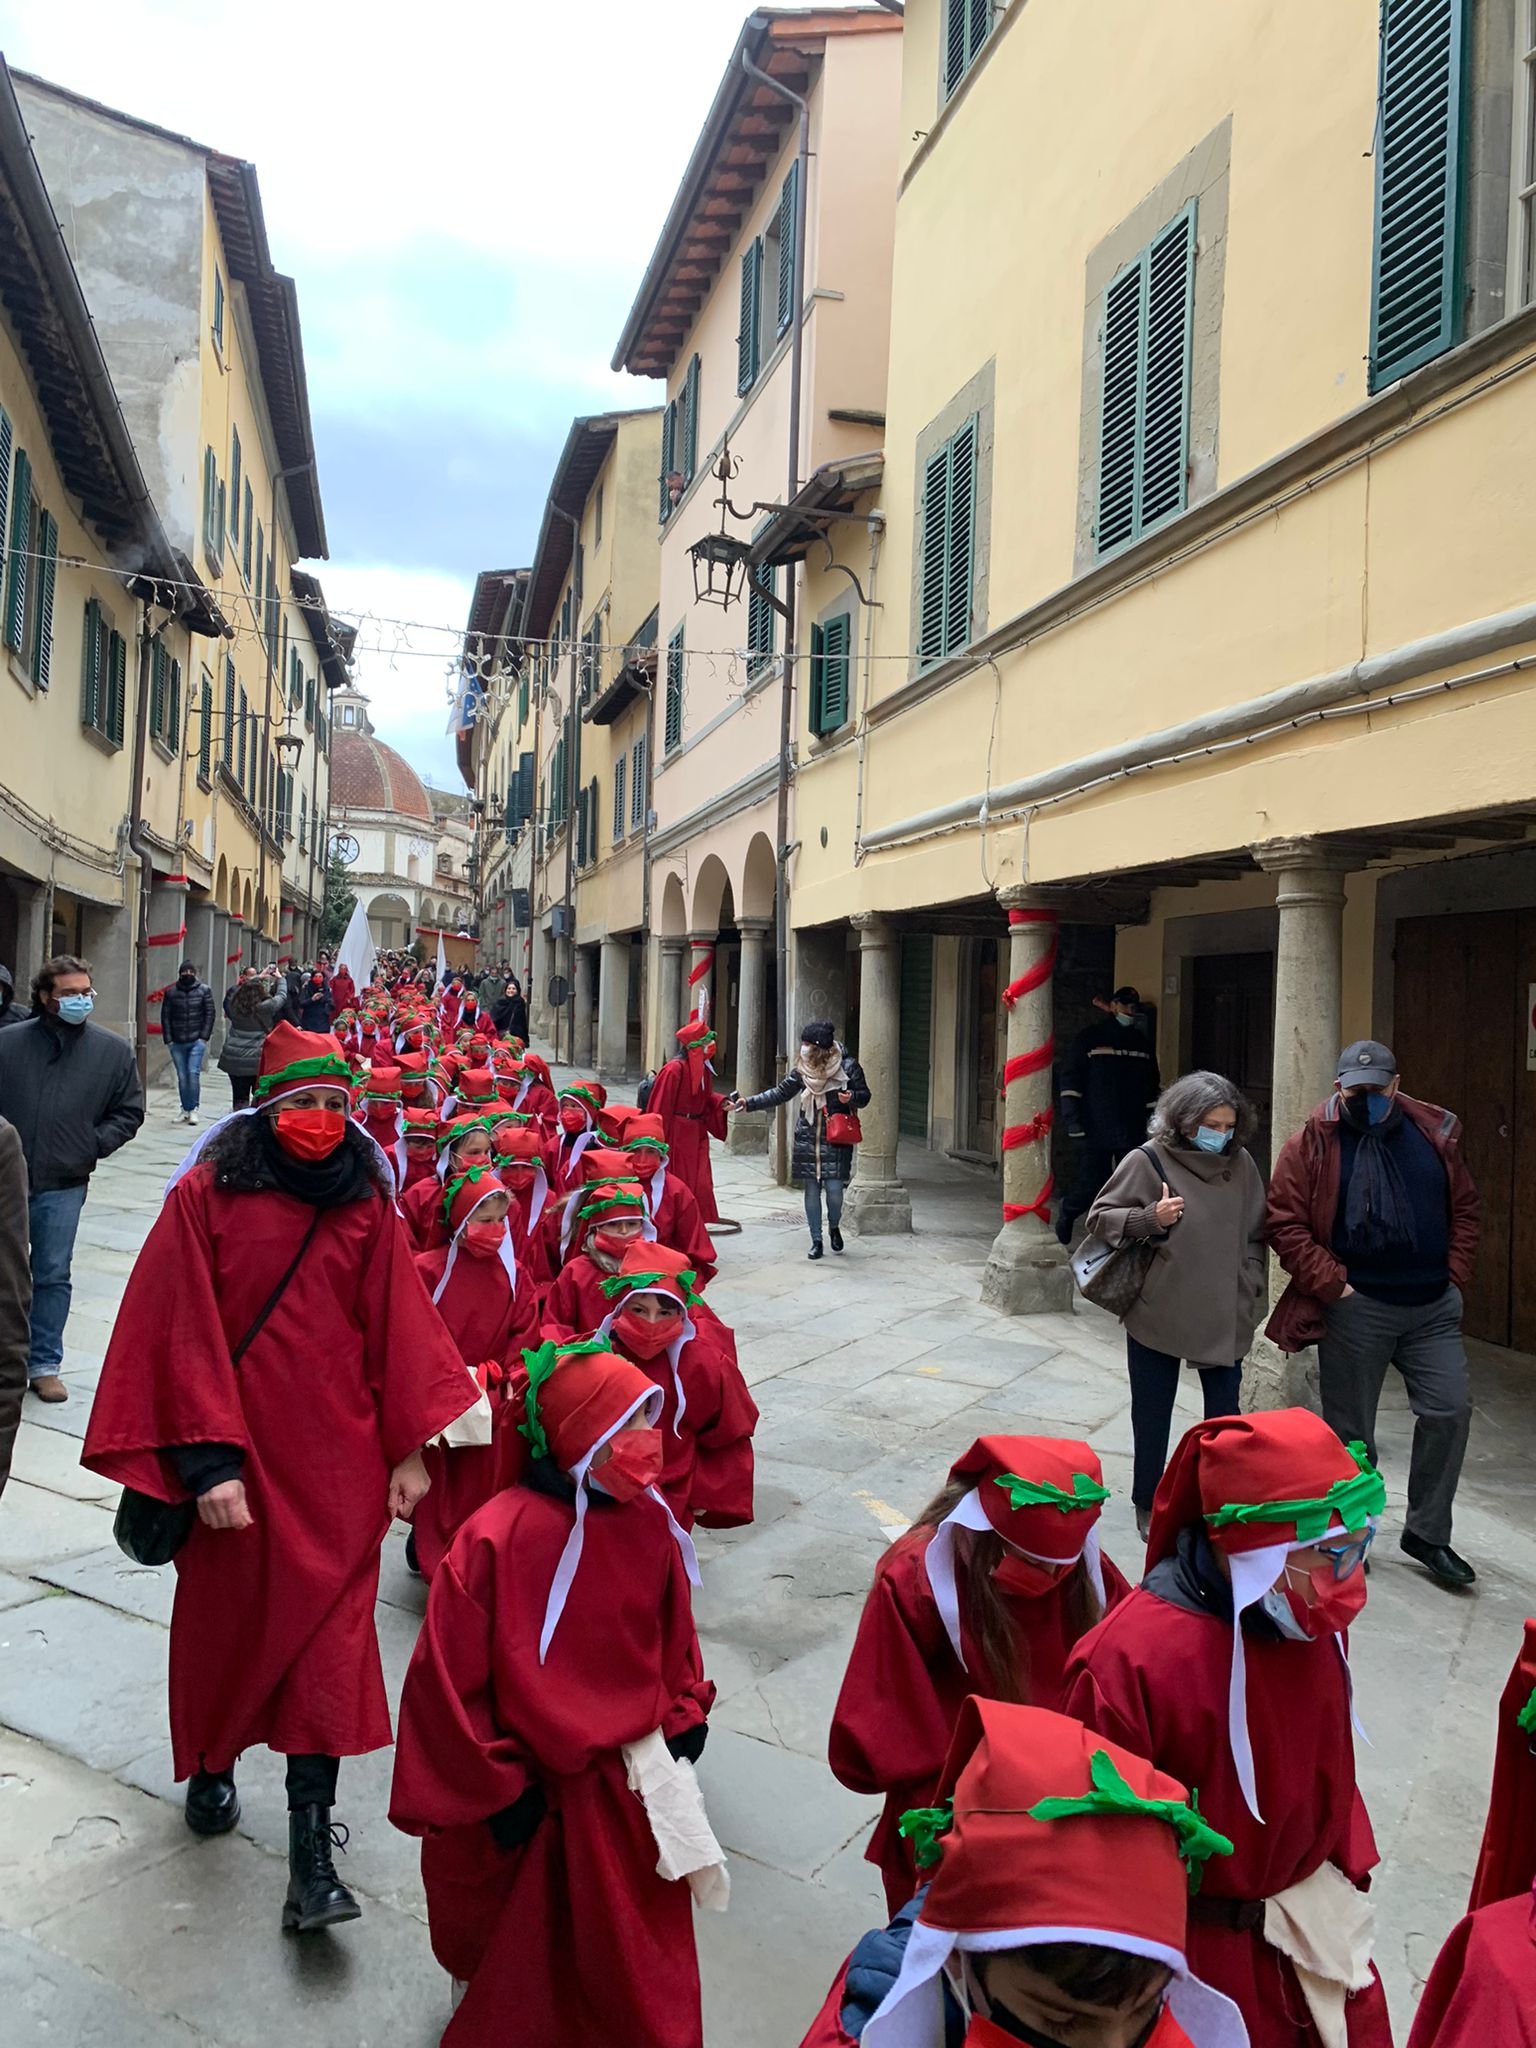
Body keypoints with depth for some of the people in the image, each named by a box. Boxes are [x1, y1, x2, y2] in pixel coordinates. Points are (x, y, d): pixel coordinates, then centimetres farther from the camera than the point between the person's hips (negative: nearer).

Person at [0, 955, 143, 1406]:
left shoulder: (113, 1051, 1)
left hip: (62, 1186, 0)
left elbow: (128, 1112, 7)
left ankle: (44, 1363, 22)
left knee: (53, 1276, 9)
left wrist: (92, 1145, -4)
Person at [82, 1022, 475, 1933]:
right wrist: (207, 1461, -15)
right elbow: (184, 1336, -10)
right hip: (238, 1457, -1)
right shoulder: (204, 1197, -8)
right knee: (224, 1617, 17)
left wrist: (410, 1448, -1)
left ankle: (312, 1849, 8)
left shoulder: (367, 1203, 0)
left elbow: (397, 1329, 1)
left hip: (338, 1461, 1)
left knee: (330, 1630, 0)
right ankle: (210, 1765, 45)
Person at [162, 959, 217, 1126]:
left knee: (193, 1073, -12)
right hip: (177, 1043, 2)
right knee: (182, 1077, 5)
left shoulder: (204, 990, 2)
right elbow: (165, 1016, 7)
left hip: (197, 1041, -2)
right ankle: (185, 1110, 14)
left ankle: (193, 1109, -1)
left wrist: (204, 1037, -6)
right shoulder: (171, 993, 6)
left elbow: (210, 1014, 1)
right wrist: (168, 1040, 1)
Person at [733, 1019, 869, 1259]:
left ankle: (834, 1227, 24)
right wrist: (748, 1103, 2)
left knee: (834, 1188, -7)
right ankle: (816, 1241, 17)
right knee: (812, 1190, 5)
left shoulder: (847, 1066, -7)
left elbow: (865, 1096, 2)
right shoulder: (802, 1069, 3)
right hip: (808, 1137, 3)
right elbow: (780, 1093, 9)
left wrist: (851, 1097, -21)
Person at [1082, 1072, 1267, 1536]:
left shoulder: (1240, 1163, 1)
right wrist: (1150, 1218, -22)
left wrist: (1248, 1292, 4)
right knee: (1152, 1412, 12)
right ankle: (1148, 1505, 28)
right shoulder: (1147, 1161, -11)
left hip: (1224, 1315, 3)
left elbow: (1255, 1234, 12)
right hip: (1157, 1312, -2)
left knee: (1225, 1415, 9)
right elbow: (1099, 1218, -6)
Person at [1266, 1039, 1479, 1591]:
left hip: (1433, 1307, 4)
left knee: (1449, 1411, 2)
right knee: (1351, 1430, 7)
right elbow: (1284, 1224, -11)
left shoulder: (1433, 1135, 5)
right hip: (1355, 1309, -3)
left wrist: (1456, 1276, 3)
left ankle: (1427, 1534, 20)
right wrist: (1333, 1286, -15)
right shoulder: (1312, 1144, -8)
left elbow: (1464, 1208, 13)